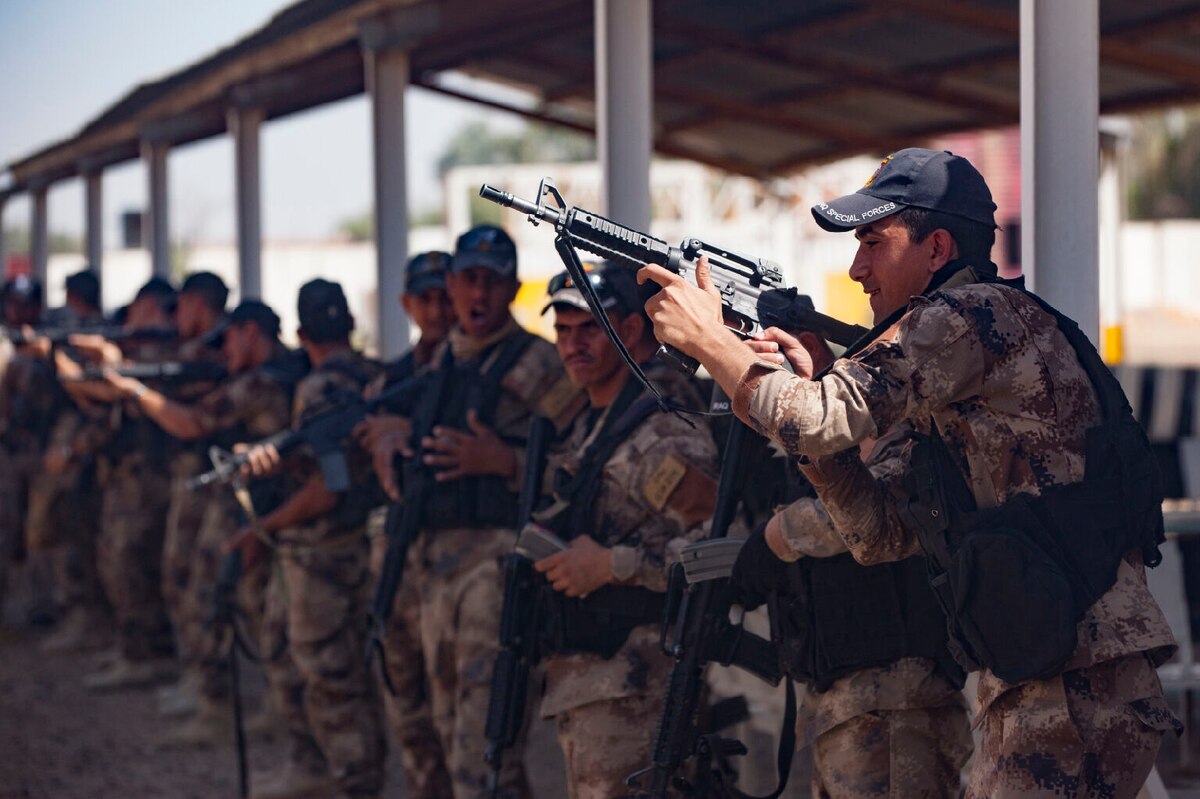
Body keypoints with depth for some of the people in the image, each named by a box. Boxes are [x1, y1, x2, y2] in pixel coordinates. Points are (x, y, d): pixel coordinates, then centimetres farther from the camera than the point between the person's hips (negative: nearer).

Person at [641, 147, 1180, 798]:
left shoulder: (974, 313, -9)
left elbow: (818, 419, -16)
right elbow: (881, 535, 18)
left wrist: (705, 335, -2)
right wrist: (803, 383, 11)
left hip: (1075, 689, -10)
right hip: (1025, 693, 10)